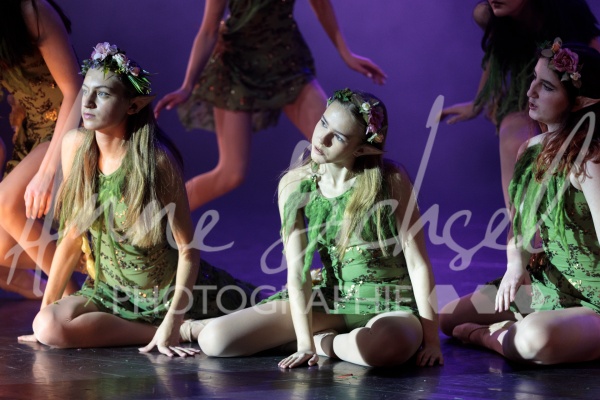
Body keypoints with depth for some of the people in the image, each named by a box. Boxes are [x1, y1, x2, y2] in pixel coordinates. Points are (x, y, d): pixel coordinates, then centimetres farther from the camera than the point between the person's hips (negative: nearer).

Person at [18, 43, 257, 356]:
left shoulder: (157, 161, -19)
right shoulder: (75, 145, -5)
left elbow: (187, 248, -16)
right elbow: (73, 234, 3)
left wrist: (172, 321, -24)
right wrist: (46, 305, 1)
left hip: (171, 290, -4)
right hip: (111, 291, 4)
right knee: (48, 327, -24)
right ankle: (185, 332, -10)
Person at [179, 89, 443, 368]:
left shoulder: (391, 181, -15)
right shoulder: (294, 185, -6)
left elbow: (418, 264, -13)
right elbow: (297, 271, -9)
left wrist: (431, 338, -16)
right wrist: (303, 342, -17)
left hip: (391, 304, -2)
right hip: (332, 298, 3)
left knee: (386, 347, -43)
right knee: (214, 340, -12)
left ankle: (324, 342, -9)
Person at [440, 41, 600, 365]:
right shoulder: (531, 149, 3)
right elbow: (519, 228, 9)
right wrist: (516, 264, -12)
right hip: (547, 287, 8)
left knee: (537, 338, -39)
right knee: (448, 317, 13)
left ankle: (493, 336, -7)